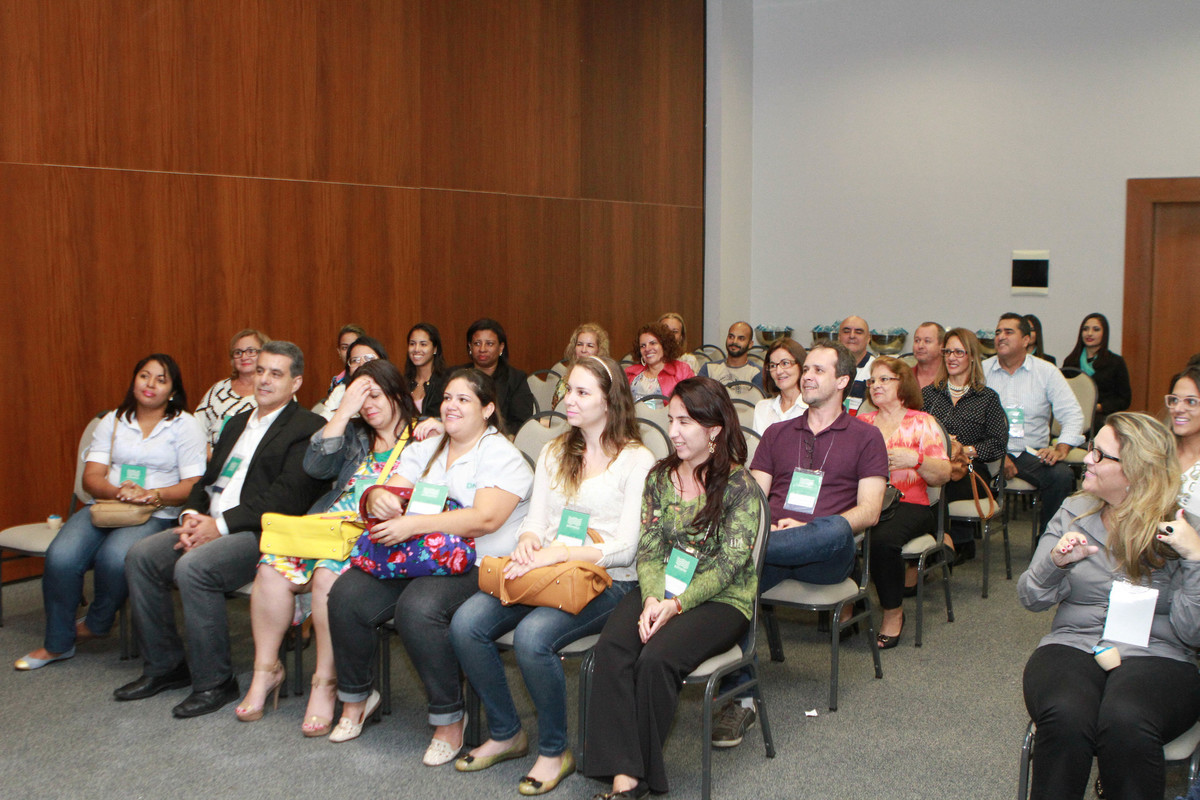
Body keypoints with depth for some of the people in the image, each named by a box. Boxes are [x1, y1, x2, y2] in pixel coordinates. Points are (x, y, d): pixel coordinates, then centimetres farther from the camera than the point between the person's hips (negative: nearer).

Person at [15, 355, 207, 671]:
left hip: (157, 515, -3)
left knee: (115, 557, -33)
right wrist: (118, 492, -15)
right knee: (61, 556, -23)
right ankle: (57, 642, -3)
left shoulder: (185, 425, 5)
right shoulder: (113, 421, 16)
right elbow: (91, 477, 7)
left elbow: (193, 485, -4)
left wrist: (152, 495, -20)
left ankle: (97, 623, -1)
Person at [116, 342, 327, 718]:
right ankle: (164, 666, 5)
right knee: (140, 556, -8)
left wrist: (221, 524, -18)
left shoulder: (308, 428, -5)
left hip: (261, 533, -8)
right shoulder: (238, 423, 24)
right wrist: (192, 514, -1)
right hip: (209, 525, 9)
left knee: (193, 567, -30)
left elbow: (288, 496, -16)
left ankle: (214, 682, -15)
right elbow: (208, 478, 22)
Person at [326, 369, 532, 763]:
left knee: (418, 607, -34)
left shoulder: (501, 456, -3)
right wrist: (378, 498, -17)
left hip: (475, 565, -6)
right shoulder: (424, 450, 19)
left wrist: (413, 524, -25)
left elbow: (485, 519, -19)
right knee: (345, 595, -15)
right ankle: (355, 697, 7)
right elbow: (390, 494, 10)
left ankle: (449, 717, -15)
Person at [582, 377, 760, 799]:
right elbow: (648, 549, 6)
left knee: (656, 657, -31)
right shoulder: (660, 476, 10)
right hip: (661, 592, 4)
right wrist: (652, 599, -13)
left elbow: (729, 563, -11)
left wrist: (676, 604, -20)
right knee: (610, 649, -26)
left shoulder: (739, 484, -6)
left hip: (721, 600, -4)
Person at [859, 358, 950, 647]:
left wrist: (915, 459, -14)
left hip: (908, 504, -3)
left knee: (883, 539, -36)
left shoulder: (922, 423, 12)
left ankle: (893, 612, -13)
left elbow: (943, 475, 3)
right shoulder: (861, 423, 22)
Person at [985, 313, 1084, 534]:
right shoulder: (981, 371, 8)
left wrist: (1061, 449, -14)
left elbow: (1073, 415, 5)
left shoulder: (1046, 372, 10)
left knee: (1062, 475, -28)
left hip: (1032, 454, 1)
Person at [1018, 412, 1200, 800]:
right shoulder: (1074, 513, 11)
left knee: (1125, 724, -36)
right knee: (1065, 719, -32)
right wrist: (1056, 562, -13)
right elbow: (1031, 598, 7)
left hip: (1154, 655, -2)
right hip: (1071, 646, 2)